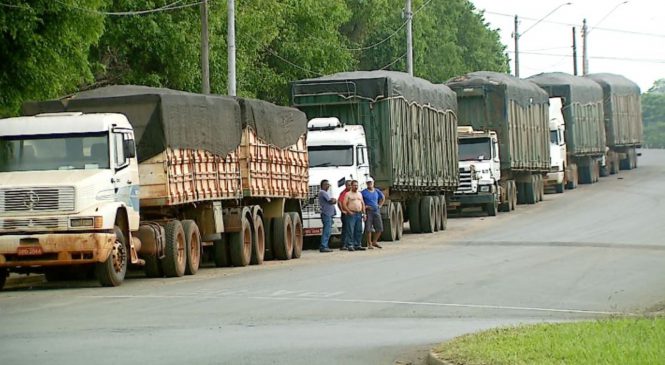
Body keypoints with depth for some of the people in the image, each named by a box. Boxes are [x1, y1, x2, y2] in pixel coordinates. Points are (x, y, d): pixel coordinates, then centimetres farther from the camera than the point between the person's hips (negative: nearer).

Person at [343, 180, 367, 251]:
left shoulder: (360, 194, 18)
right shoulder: (348, 194, 1)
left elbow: (363, 204, 21)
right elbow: (344, 204, -5)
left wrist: (364, 213, 12)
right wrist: (349, 212, -15)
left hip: (359, 214, 6)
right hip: (351, 214, -6)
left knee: (359, 231, 5)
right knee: (350, 230, -9)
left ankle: (357, 245, 10)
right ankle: (350, 245, -9)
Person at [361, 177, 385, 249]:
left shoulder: (377, 191, 10)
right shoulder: (364, 192, -4)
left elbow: (383, 198, 27)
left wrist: (380, 205, 16)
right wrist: (364, 206, -10)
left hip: (376, 211, 4)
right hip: (368, 211, -4)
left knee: (379, 228, 2)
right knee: (368, 229, -5)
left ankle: (374, 242, 17)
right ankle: (369, 244, 3)